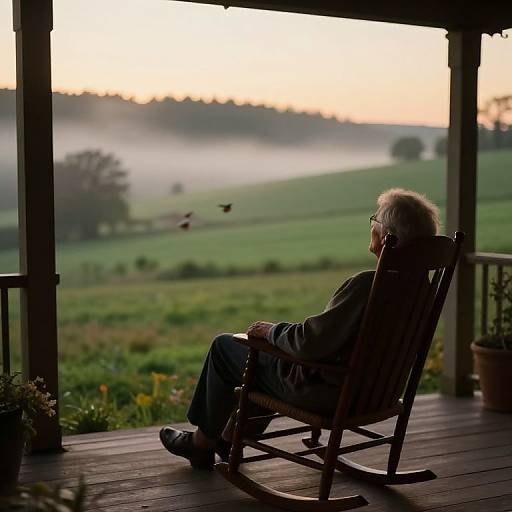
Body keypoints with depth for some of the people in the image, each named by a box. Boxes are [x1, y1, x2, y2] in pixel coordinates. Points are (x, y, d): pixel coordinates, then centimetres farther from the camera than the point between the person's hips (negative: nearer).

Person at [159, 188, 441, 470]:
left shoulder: (365, 284, -31)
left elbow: (311, 342, -29)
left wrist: (271, 330, -9)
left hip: (326, 392, -9)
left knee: (224, 346, 12)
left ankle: (203, 442, 29)